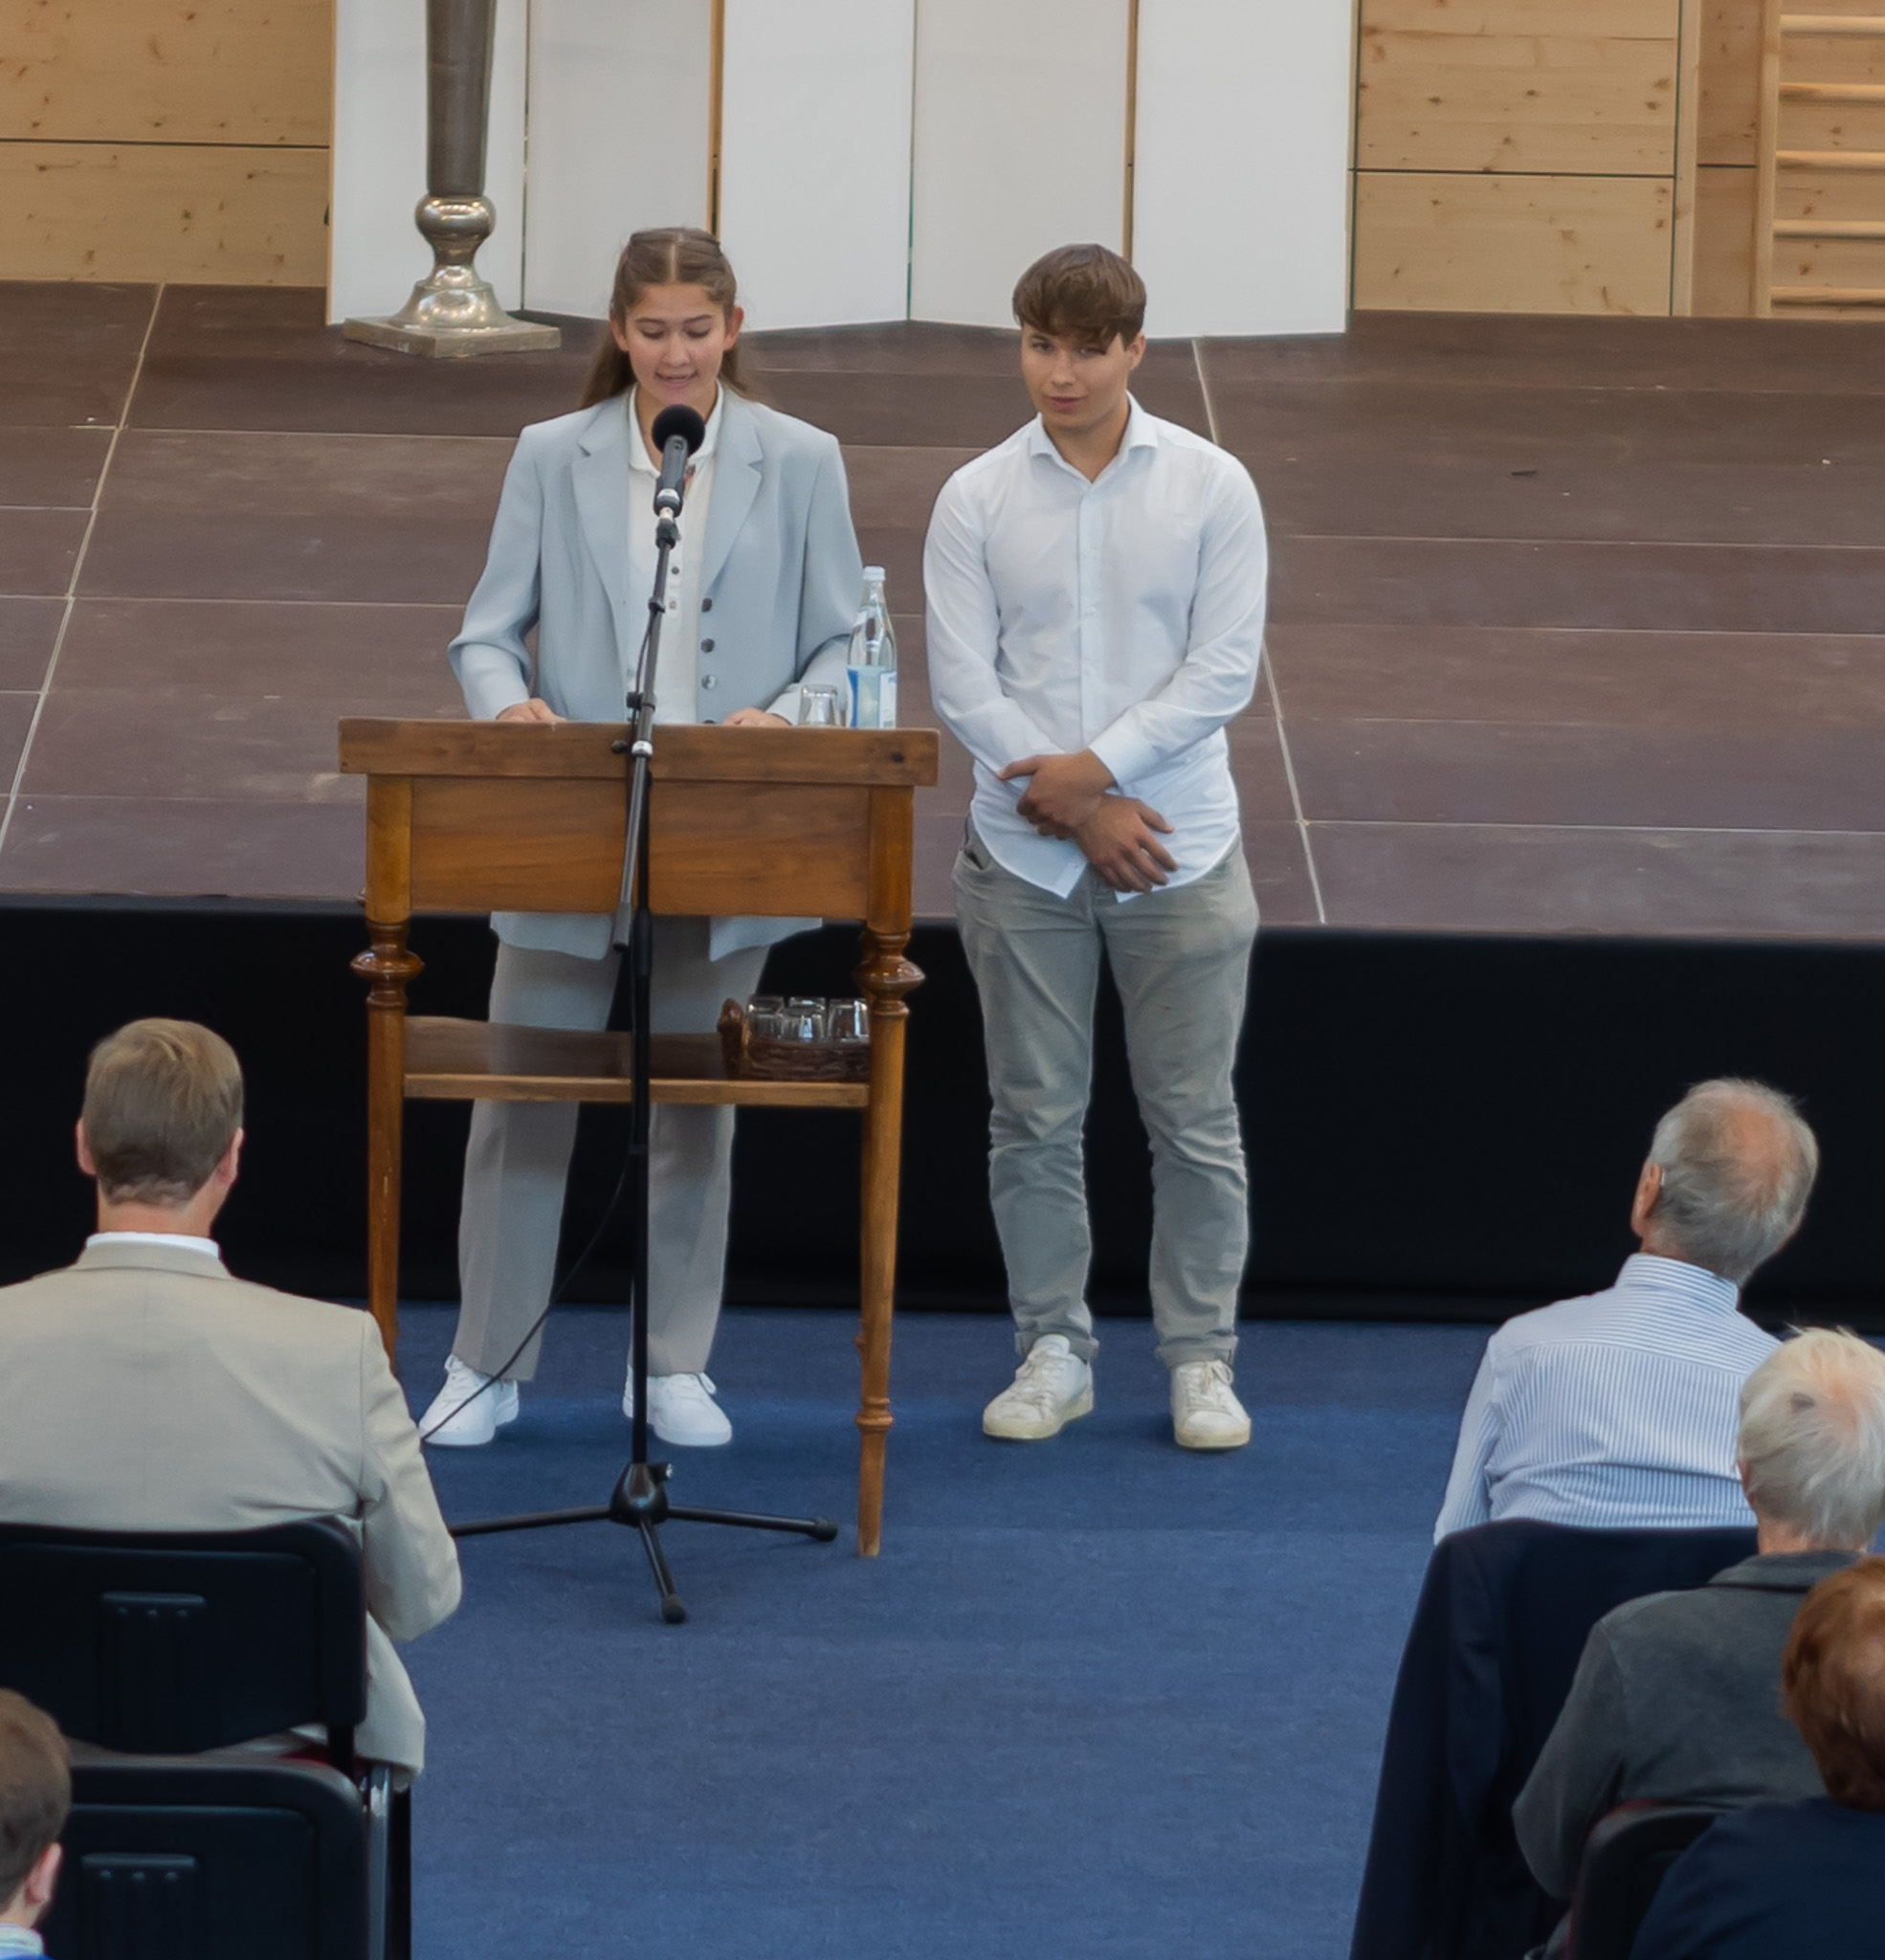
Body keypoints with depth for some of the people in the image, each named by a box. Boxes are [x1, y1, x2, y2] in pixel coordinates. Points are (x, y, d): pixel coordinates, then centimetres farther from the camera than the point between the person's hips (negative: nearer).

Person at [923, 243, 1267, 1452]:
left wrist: (1095, 767, -14)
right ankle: (1054, 1351, 18)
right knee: (1036, 1122, 7)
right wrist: (1076, 808, -11)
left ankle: (1202, 1358, 14)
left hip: (1180, 852, -1)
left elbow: (1226, 669, -6)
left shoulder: (1211, 488, -2)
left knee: (1195, 1123, 4)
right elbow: (963, 683, -4)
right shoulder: (979, 499, 0)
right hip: (1023, 857, 1)